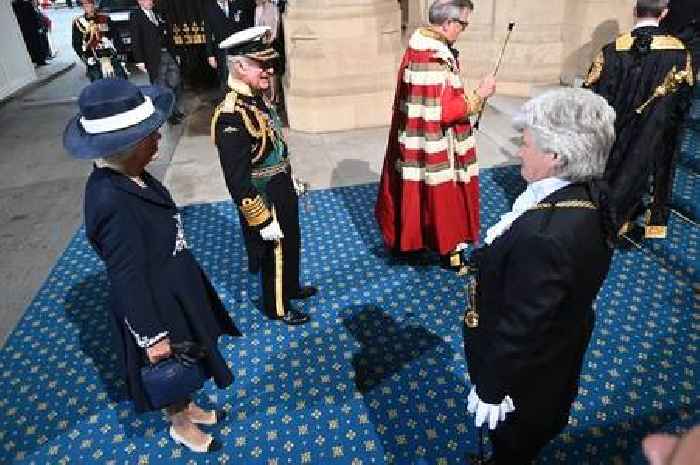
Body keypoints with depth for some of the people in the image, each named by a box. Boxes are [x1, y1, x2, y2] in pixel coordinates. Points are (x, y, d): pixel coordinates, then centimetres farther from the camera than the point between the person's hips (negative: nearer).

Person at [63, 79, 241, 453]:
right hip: (156, 304, -8)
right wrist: (152, 336, -18)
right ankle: (181, 425, 48)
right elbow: (128, 278, -28)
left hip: (172, 290, 8)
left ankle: (189, 408, 55)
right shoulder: (113, 202, -35)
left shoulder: (124, 175, -7)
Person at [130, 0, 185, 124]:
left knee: (176, 84, 8)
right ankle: (167, 114, 10)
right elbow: (135, 39, -7)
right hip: (155, 57, -6)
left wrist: (175, 53, 12)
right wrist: (140, 61, -14)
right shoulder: (135, 15, -2)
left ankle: (175, 110, 24)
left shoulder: (158, 14, 17)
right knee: (162, 87, -1)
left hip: (169, 55, 6)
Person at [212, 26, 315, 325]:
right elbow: (238, 181, -28)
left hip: (283, 193, 8)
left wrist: (290, 180, 21)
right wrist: (264, 221, -23)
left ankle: (291, 287, 51)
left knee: (291, 245, 26)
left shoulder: (257, 98, -1)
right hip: (265, 203, -8)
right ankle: (277, 307, 37)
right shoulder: (231, 117, -29)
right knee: (275, 255, 13)